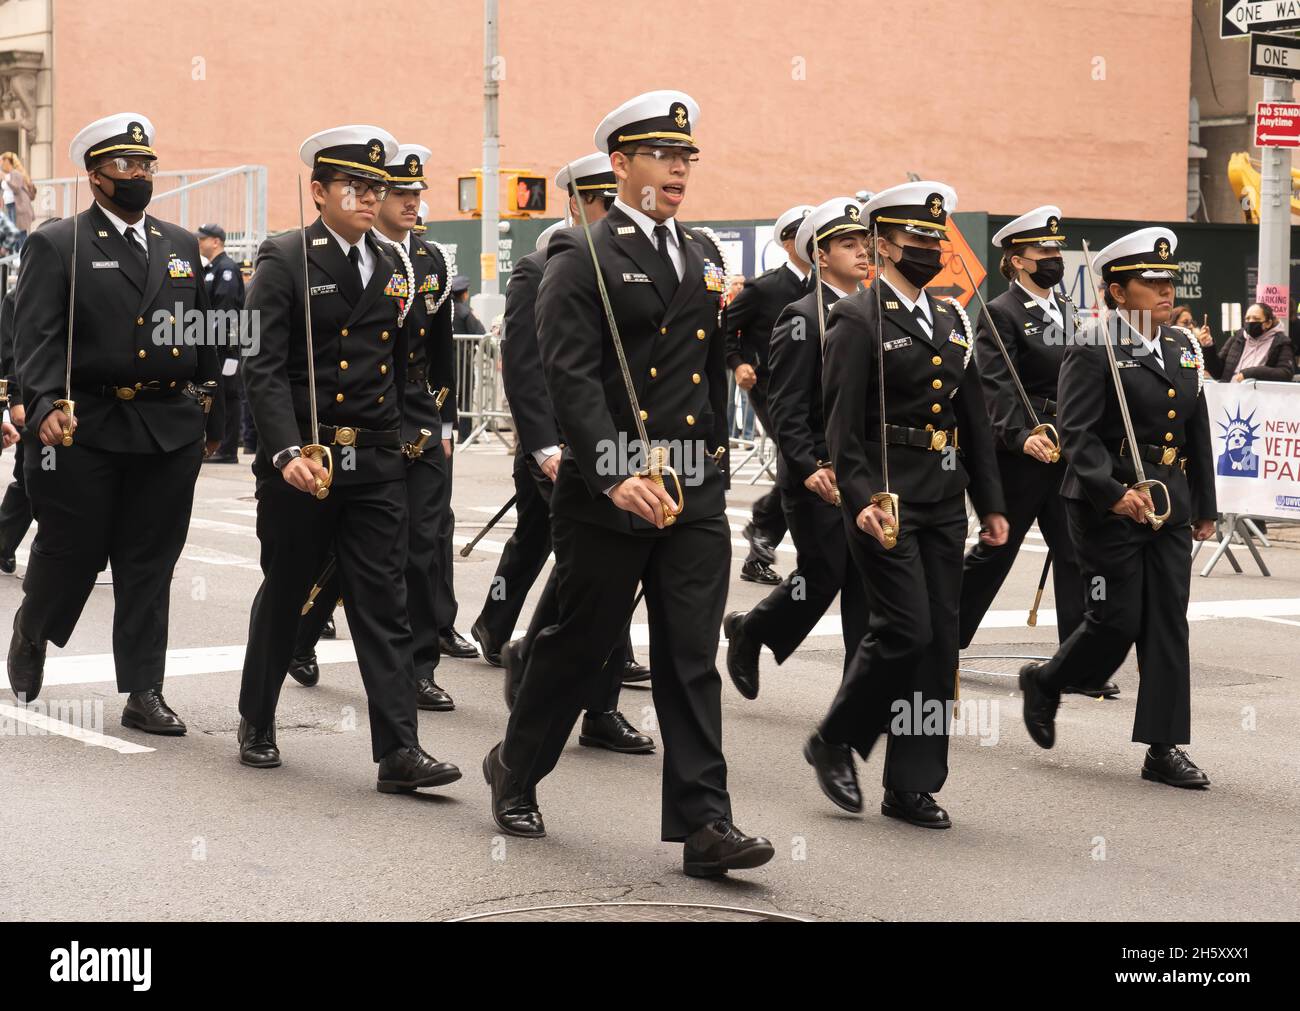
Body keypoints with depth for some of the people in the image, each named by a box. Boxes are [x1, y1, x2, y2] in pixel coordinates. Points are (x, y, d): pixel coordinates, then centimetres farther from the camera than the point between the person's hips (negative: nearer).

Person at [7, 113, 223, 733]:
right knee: (71, 550, 5)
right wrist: (47, 405, -25)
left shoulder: (181, 246, 15)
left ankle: (143, 692, 9)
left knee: (151, 564, 5)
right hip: (85, 427, -4)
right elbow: (36, 337, -10)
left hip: (170, 429, 4)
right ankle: (32, 634, 36)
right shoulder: (55, 246, -1)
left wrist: (211, 413, 14)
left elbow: (204, 335, 18)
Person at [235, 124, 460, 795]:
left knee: (384, 605, -2)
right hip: (301, 457, -4)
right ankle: (257, 725, 28)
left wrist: (400, 433, 14)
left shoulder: (392, 269, 11)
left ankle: (398, 751, -5)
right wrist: (289, 452, -22)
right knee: (283, 595, 10)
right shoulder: (284, 260, -5)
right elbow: (263, 367, -13)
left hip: (376, 462, 4)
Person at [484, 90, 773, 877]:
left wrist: (713, 455, 16)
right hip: (609, 490, -5)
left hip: (696, 492, 5)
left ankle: (704, 823, -1)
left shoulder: (705, 256, 14)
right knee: (578, 645, 8)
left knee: (692, 661, 1)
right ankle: (516, 772, 31)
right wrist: (617, 475, -25)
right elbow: (571, 378, -15)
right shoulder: (582, 258, -6)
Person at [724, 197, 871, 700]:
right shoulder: (802, 318, -10)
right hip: (819, 477, -7)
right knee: (821, 579, -2)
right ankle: (747, 632, 23)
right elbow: (785, 408, -16)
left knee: (865, 583, 3)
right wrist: (810, 467, -25)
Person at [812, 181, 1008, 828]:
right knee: (905, 629, -14)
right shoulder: (858, 320, -6)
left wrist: (991, 503, 15)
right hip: (886, 500, -7)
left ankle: (912, 785, 10)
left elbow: (975, 421, 19)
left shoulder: (952, 321, 17)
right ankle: (835, 741, 8)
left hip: (944, 505, 7)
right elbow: (842, 424, -13)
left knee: (939, 640, 4)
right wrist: (862, 500, -24)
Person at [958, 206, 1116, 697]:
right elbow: (995, 387, -20)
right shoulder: (1001, 314, -9)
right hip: (1018, 454, -6)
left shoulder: (1069, 312, 15)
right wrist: (1022, 435, -33)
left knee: (1076, 555, 1)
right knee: (995, 551, 4)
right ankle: (941, 641, 22)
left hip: (1066, 455, 6)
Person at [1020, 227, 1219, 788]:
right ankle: (1045, 681, 24)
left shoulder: (1183, 346, 12)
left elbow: (1198, 431, 18)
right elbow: (1078, 434, -16)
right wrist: (1115, 493, -27)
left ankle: (1164, 748, 5)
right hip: (1107, 505, -6)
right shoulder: (1093, 351, -10)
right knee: (1118, 621, -4)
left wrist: (1204, 506, 18)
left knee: (1169, 622, 2)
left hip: (1170, 505, 7)